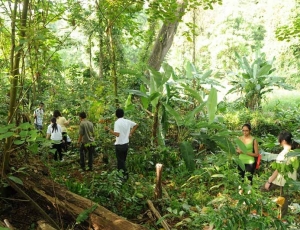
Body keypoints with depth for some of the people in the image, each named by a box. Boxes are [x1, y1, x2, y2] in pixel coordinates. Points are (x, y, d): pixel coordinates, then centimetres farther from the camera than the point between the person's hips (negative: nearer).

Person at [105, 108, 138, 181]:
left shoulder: (117, 122, -18)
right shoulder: (127, 121, 3)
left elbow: (117, 134, -28)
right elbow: (136, 125, 16)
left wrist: (109, 129, -23)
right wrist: (130, 133, 15)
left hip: (119, 145, -6)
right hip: (126, 144, 7)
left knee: (120, 161, 4)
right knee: (123, 160, 17)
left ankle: (125, 174, 1)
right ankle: (120, 173, 25)